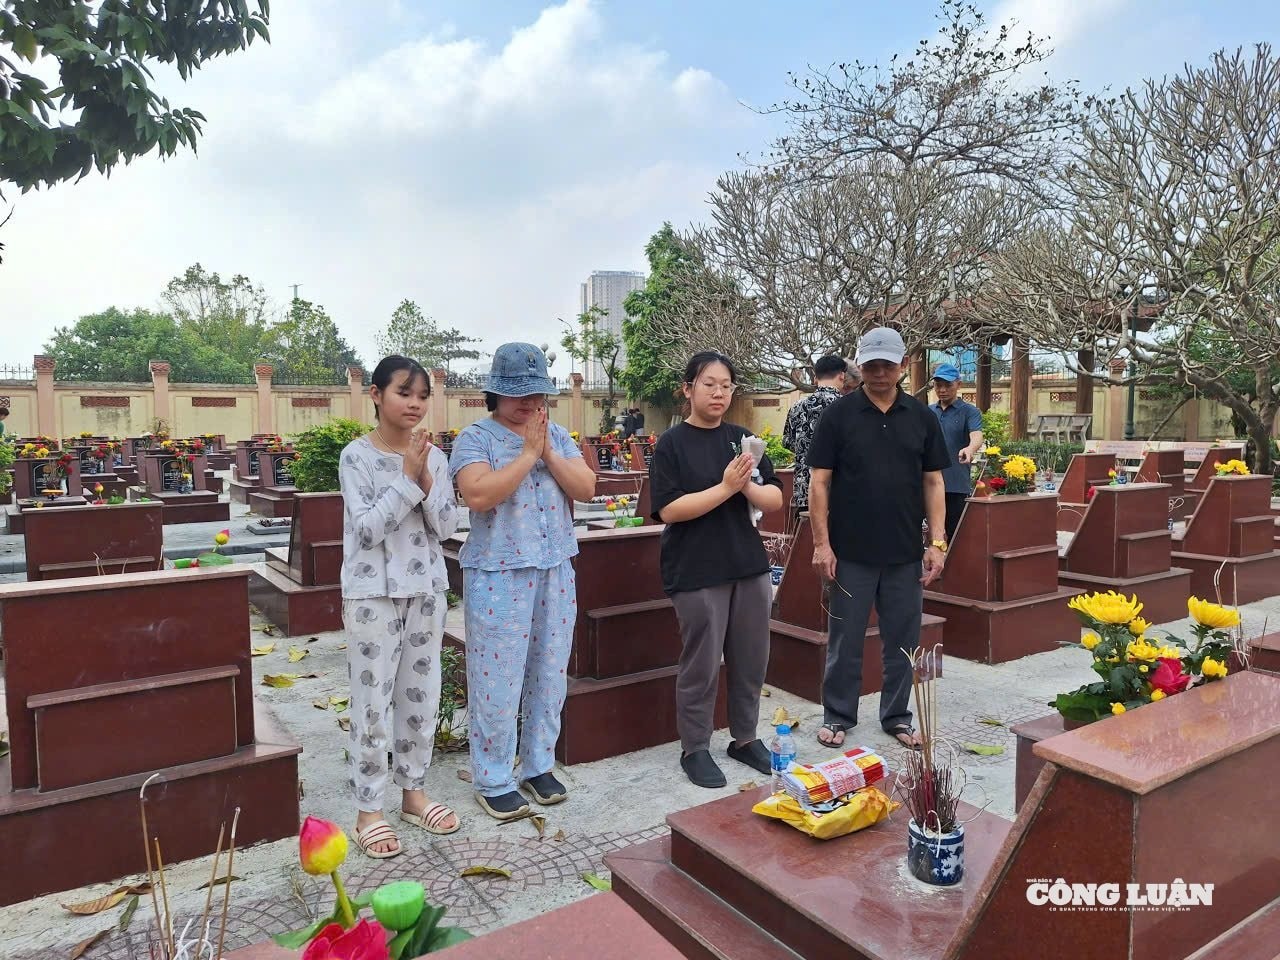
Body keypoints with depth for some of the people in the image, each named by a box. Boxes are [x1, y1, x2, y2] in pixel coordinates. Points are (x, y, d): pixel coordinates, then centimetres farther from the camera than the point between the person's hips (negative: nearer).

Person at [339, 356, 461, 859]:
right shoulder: (357, 456, -9)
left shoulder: (434, 457, 3)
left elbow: (446, 527, -1)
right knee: (373, 702, 3)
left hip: (426, 591, 5)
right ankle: (368, 810, 17)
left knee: (421, 696, 13)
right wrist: (407, 478, -19)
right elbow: (367, 528, -16)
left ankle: (413, 792, 30)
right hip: (372, 594, -4)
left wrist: (425, 482, -15)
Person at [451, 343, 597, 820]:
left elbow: (586, 489, 0)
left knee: (549, 677, 13)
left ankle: (539, 766, 30)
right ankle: (493, 782, 18)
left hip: (556, 573, 5)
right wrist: (527, 453, -18)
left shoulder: (557, 436, 10)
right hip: (498, 575, -5)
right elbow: (478, 495, -23)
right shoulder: (475, 438, -6)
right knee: (497, 682, 2)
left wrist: (548, 451, -11)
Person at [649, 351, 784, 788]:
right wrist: (725, 487, -20)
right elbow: (669, 509, -15)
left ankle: (745, 738, 31)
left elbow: (775, 499, 5)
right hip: (697, 573, -5)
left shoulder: (741, 438, 8)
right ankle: (694, 749, 21)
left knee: (752, 660, 13)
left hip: (750, 566, 5)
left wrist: (747, 487, -15)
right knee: (701, 665, 4)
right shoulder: (671, 444, -6)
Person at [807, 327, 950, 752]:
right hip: (851, 552, -2)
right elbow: (819, 482, -4)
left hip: (905, 553, 3)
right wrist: (821, 543, -10)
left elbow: (933, 482, 7)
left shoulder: (921, 416, 5)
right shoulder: (839, 414, -3)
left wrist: (937, 543, 0)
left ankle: (896, 716, 29)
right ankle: (837, 716, 24)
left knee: (903, 641, 12)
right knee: (845, 641, 8)